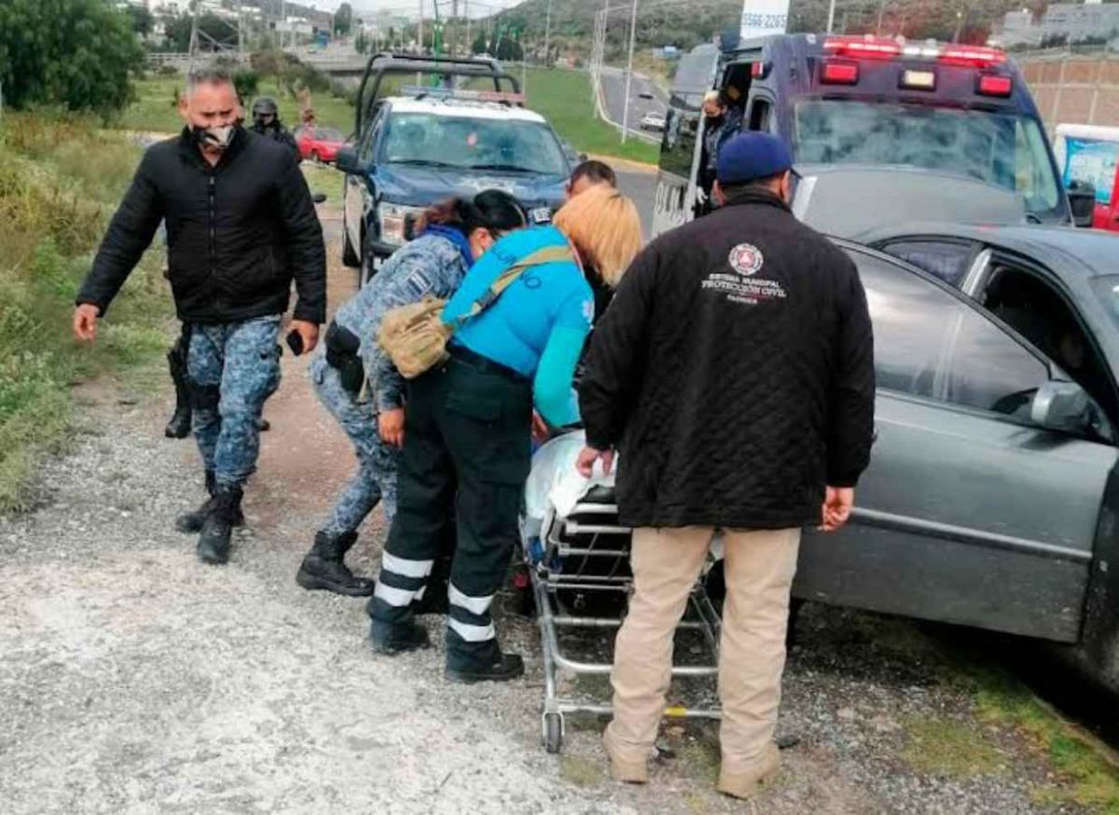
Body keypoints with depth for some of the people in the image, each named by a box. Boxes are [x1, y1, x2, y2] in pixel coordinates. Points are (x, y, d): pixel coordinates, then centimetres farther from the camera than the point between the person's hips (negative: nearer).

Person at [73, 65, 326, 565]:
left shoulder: (272, 160, -12)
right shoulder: (161, 163, -4)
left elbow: (306, 239, -7)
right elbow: (126, 235, 0)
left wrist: (310, 310, -10)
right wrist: (93, 297, -8)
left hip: (255, 316, -4)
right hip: (198, 318, 4)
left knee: (239, 410, -12)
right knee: (206, 412, 15)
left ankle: (221, 512, 5)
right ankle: (221, 501, 33)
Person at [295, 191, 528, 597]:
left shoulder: (457, 261, 7)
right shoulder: (437, 258, -23)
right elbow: (382, 326, -28)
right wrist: (389, 404, -22)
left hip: (349, 369, 10)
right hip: (349, 370, -10)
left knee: (380, 467, 17)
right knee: (396, 472, -3)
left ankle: (323, 558, 26)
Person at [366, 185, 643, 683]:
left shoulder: (516, 241, 7)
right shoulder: (576, 293, -13)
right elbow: (551, 389, -18)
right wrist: (571, 420, 6)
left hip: (433, 380, 7)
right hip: (488, 403, -7)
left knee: (419, 503, 20)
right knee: (487, 528, 10)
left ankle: (390, 621, 34)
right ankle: (469, 650, 24)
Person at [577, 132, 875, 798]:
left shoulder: (669, 251, 1)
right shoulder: (830, 264, 2)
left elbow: (611, 357, 2)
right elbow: (854, 386, 4)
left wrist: (603, 435, 16)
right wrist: (843, 476, 12)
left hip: (672, 467, 1)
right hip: (776, 475, 0)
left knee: (653, 609, 12)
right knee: (759, 621, 11)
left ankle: (631, 746, 23)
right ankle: (745, 760, 21)